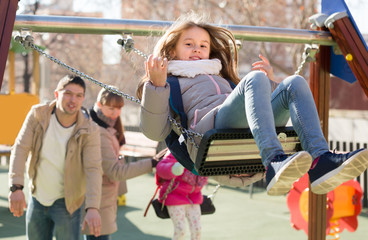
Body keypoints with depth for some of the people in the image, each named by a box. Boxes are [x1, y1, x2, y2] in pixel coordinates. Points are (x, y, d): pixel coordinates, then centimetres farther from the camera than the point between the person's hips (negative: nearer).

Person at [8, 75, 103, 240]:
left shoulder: (89, 130, -18)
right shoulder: (37, 114, -12)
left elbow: (93, 169, -24)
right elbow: (20, 149, -16)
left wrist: (92, 208, -37)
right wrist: (16, 187, -28)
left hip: (67, 202, -3)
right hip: (37, 198, 3)